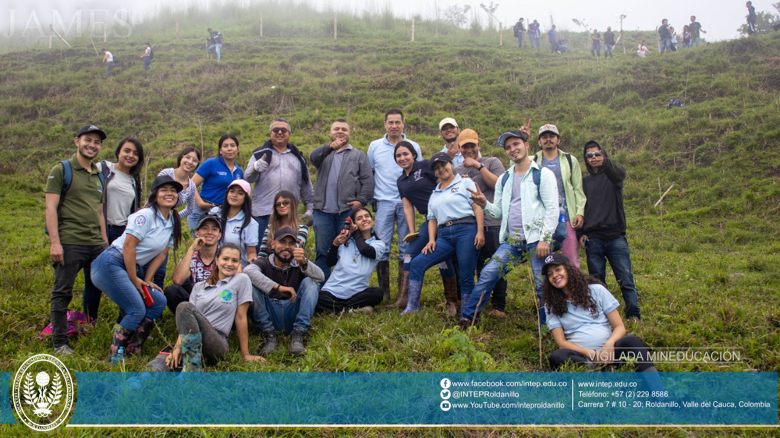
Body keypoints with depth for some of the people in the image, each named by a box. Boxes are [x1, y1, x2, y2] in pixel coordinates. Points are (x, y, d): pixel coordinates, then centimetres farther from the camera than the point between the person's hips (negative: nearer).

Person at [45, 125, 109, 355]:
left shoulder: (99, 176, 19)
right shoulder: (61, 170, 0)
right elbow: (51, 207, -7)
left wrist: (105, 242, 18)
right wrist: (55, 242, -16)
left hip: (96, 245, 6)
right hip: (69, 243, -6)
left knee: (95, 291, 12)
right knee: (62, 294, -2)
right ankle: (60, 343, 5)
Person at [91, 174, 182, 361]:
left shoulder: (173, 221, 8)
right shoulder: (145, 215, -16)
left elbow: (161, 254, 8)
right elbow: (129, 246, -19)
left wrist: (147, 279, 0)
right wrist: (134, 280, -14)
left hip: (134, 268, 9)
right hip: (111, 264, -8)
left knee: (159, 301, -3)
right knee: (137, 310, -15)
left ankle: (132, 351, 8)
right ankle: (115, 355, -1)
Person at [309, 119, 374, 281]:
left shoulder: (358, 155, 17)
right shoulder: (324, 153, 19)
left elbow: (368, 181, 7)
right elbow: (313, 157, -6)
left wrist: (361, 201, -8)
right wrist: (329, 147, -25)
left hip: (348, 211, -1)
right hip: (323, 211, 2)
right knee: (322, 251, 4)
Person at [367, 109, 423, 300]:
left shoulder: (413, 147, 7)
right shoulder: (374, 146, 9)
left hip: (406, 202, 0)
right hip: (383, 203, 0)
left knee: (406, 248, 3)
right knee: (382, 247, -3)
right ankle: (384, 292, 4)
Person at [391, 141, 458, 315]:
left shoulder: (426, 166, -3)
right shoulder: (401, 181, 17)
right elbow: (408, 207, 15)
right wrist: (412, 231, 6)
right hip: (430, 220, 7)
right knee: (409, 253, -2)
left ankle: (452, 302, 4)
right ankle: (403, 299, 2)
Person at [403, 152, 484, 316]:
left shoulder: (465, 183, 11)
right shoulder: (434, 194, 27)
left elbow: (477, 207, 0)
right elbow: (432, 219, 22)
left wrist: (480, 231, -12)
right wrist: (431, 239, 5)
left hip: (466, 230, -5)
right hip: (444, 236, 5)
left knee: (466, 276, -8)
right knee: (417, 263, -9)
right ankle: (412, 308, -7)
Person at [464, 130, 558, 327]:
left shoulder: (543, 174, -1)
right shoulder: (504, 179, 17)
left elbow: (552, 209, -6)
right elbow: (500, 212, 17)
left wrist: (545, 239, -13)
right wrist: (484, 204, -3)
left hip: (536, 240, -5)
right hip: (511, 241, 5)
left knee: (543, 286, -3)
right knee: (487, 274, -4)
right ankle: (467, 318, 3)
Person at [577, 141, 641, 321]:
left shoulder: (613, 175, 9)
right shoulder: (584, 182, 17)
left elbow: (620, 174, -16)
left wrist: (605, 162, -38)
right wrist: (580, 233, 2)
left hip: (616, 236, -2)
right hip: (593, 238, 2)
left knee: (625, 277, -7)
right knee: (597, 280, 2)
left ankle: (633, 314, -3)